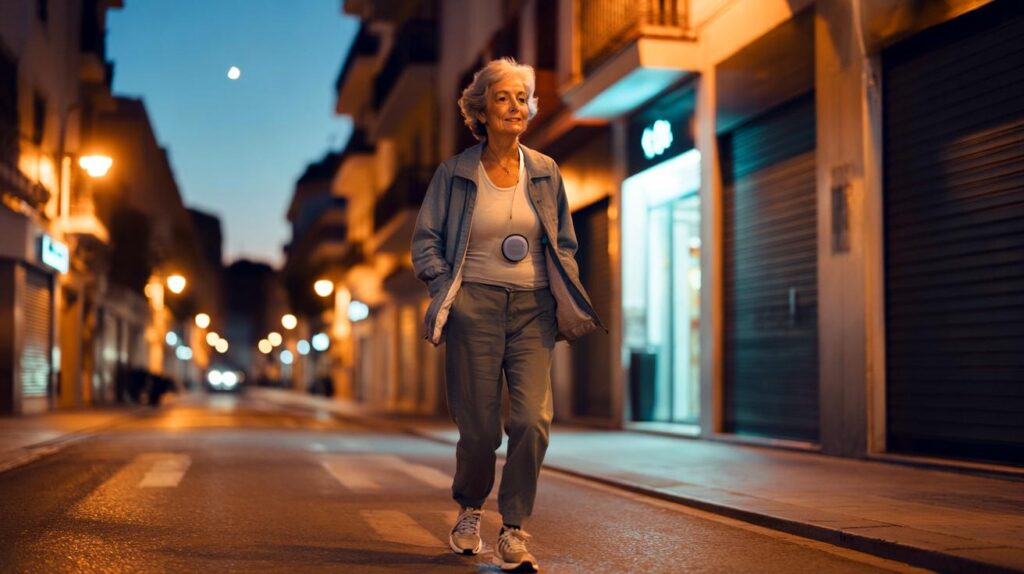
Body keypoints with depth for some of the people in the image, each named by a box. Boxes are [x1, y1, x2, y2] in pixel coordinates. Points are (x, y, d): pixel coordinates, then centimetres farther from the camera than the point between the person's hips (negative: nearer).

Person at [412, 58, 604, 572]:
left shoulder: (546, 173, 10)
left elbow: (564, 243, 15)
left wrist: (567, 303, 3)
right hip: (475, 304, -2)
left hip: (533, 307, 2)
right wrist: (445, 288, -8)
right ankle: (469, 511, 30)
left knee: (533, 420, -12)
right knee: (479, 426, 1)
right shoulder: (454, 173, 4)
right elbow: (425, 241, 6)